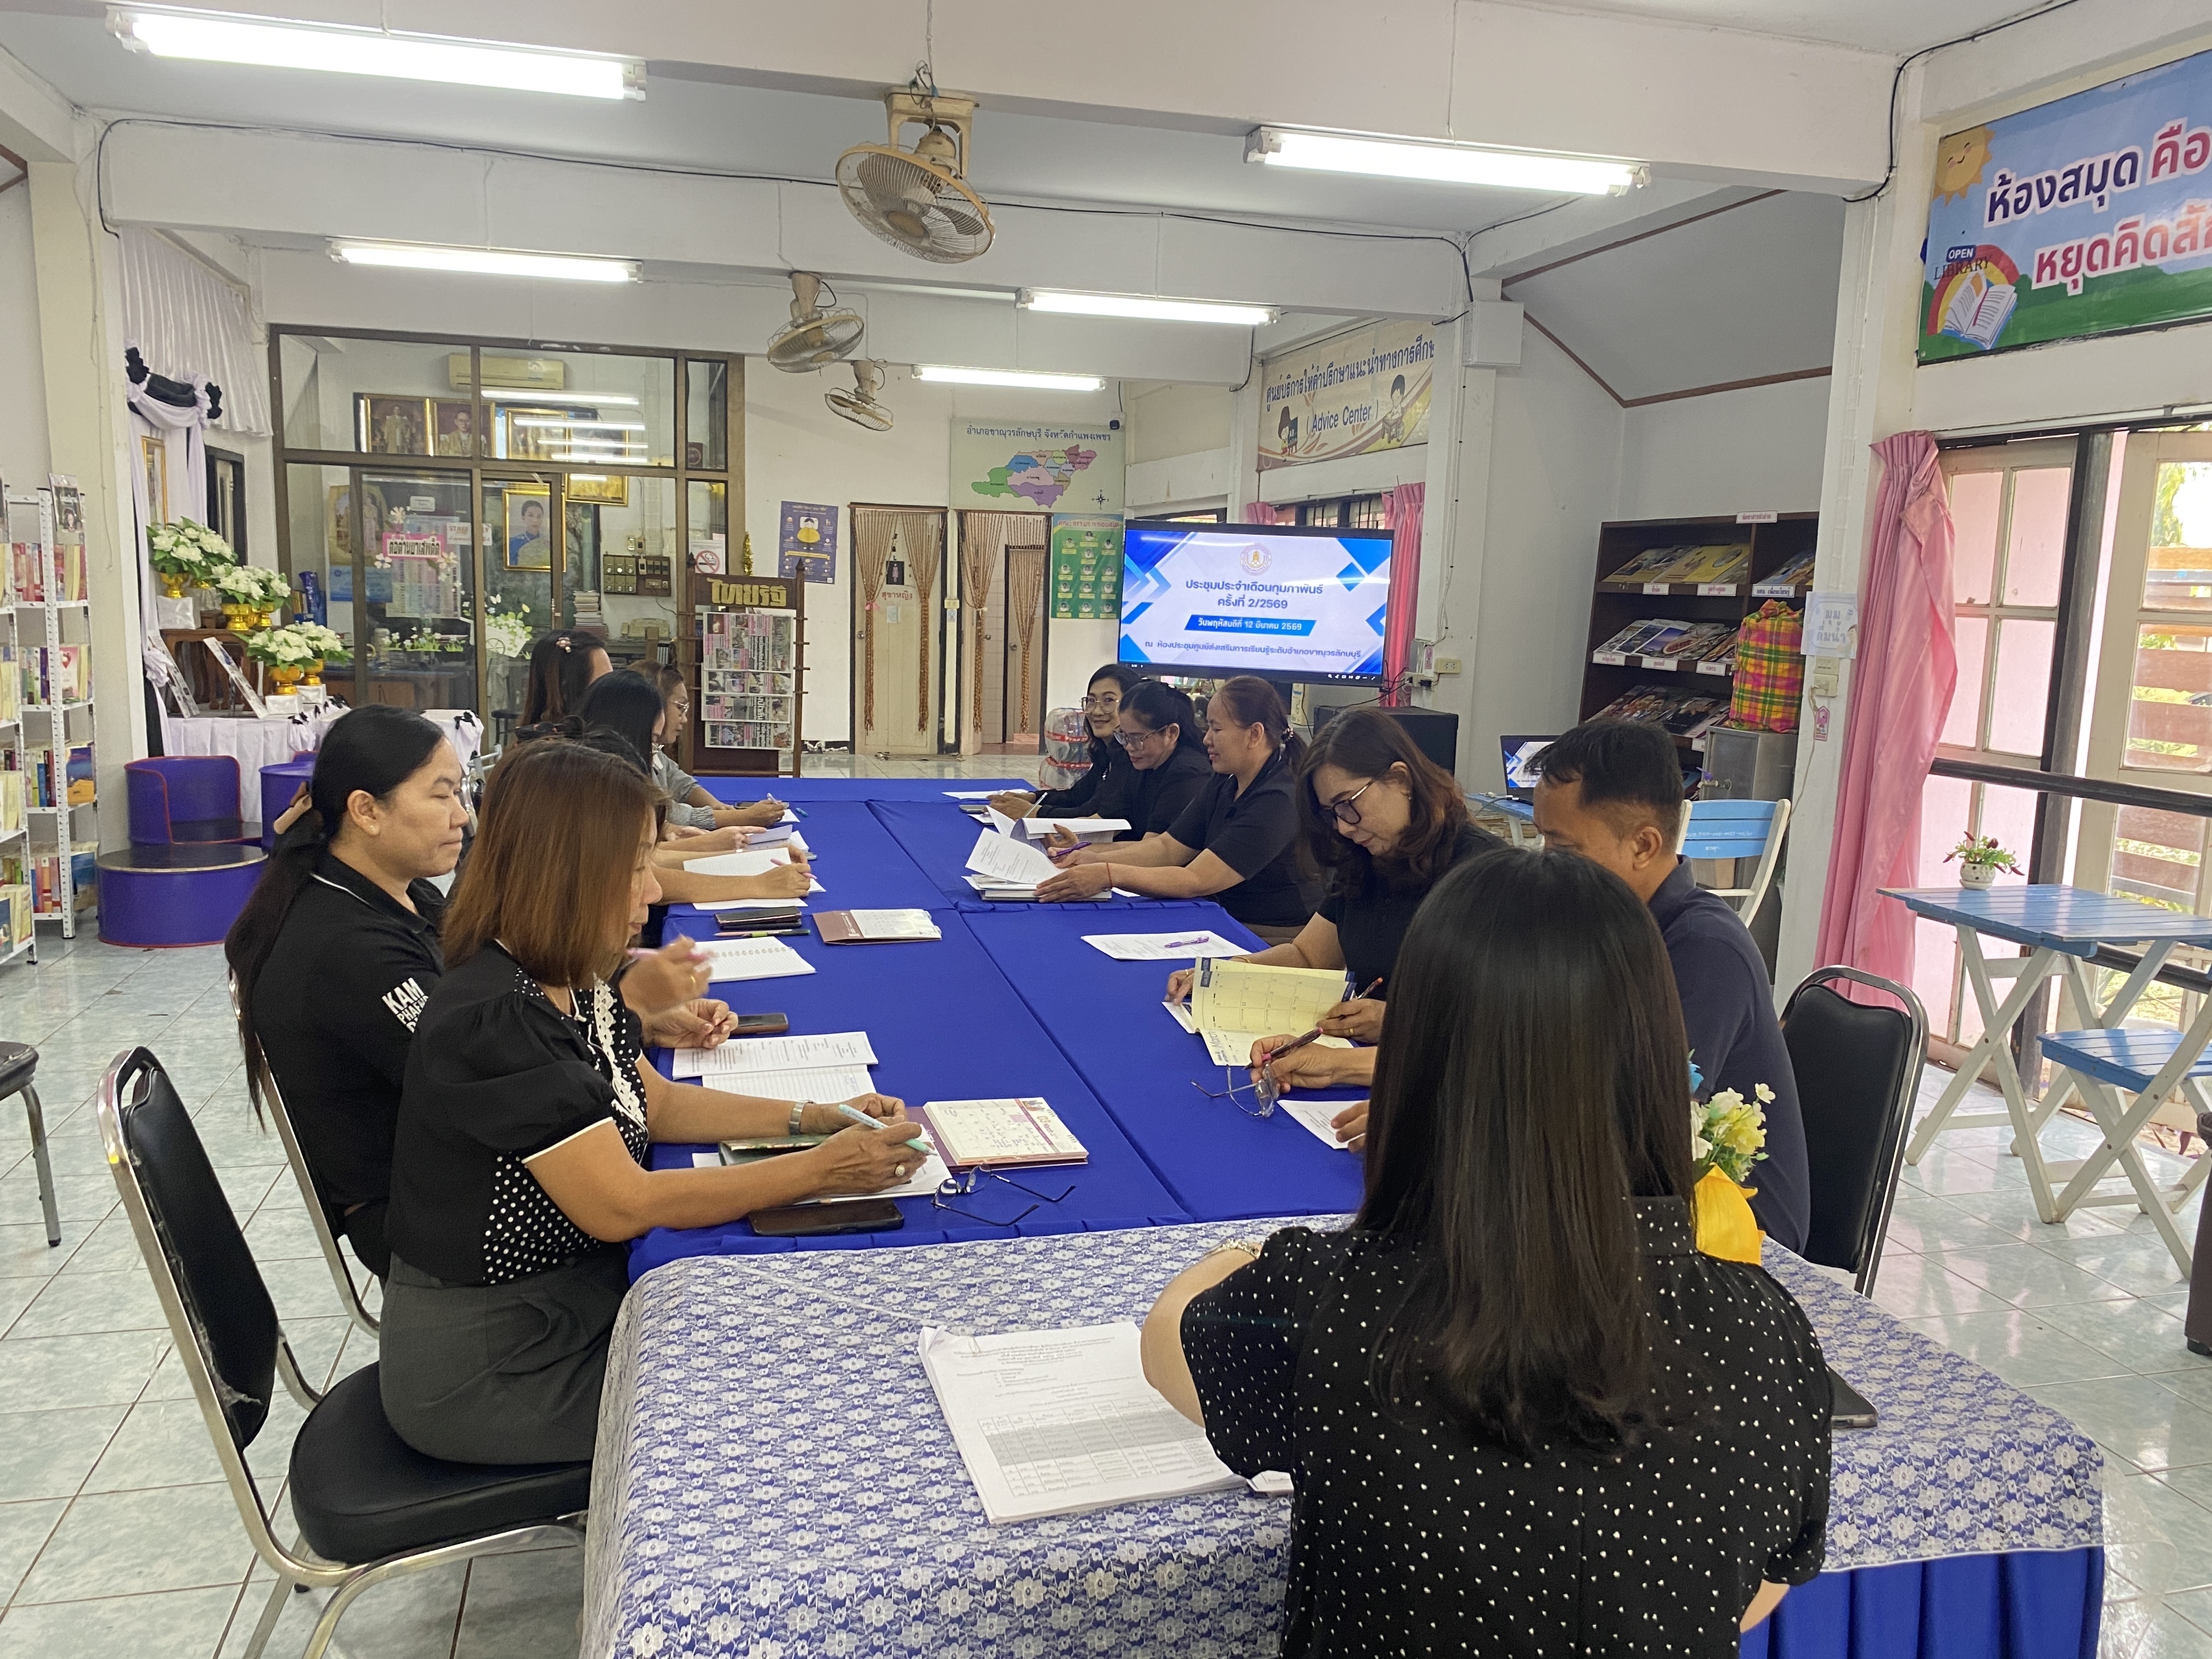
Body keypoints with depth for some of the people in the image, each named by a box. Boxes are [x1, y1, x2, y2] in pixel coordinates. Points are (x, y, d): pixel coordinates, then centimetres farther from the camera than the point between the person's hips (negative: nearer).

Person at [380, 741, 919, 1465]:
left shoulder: (573, 987, 0)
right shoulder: (494, 1020, -29)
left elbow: (655, 1103, 12)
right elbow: (624, 1204, -29)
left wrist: (813, 1118, 0)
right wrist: (820, 1171, -23)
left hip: (575, 1299, 8)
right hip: (486, 1367, -8)